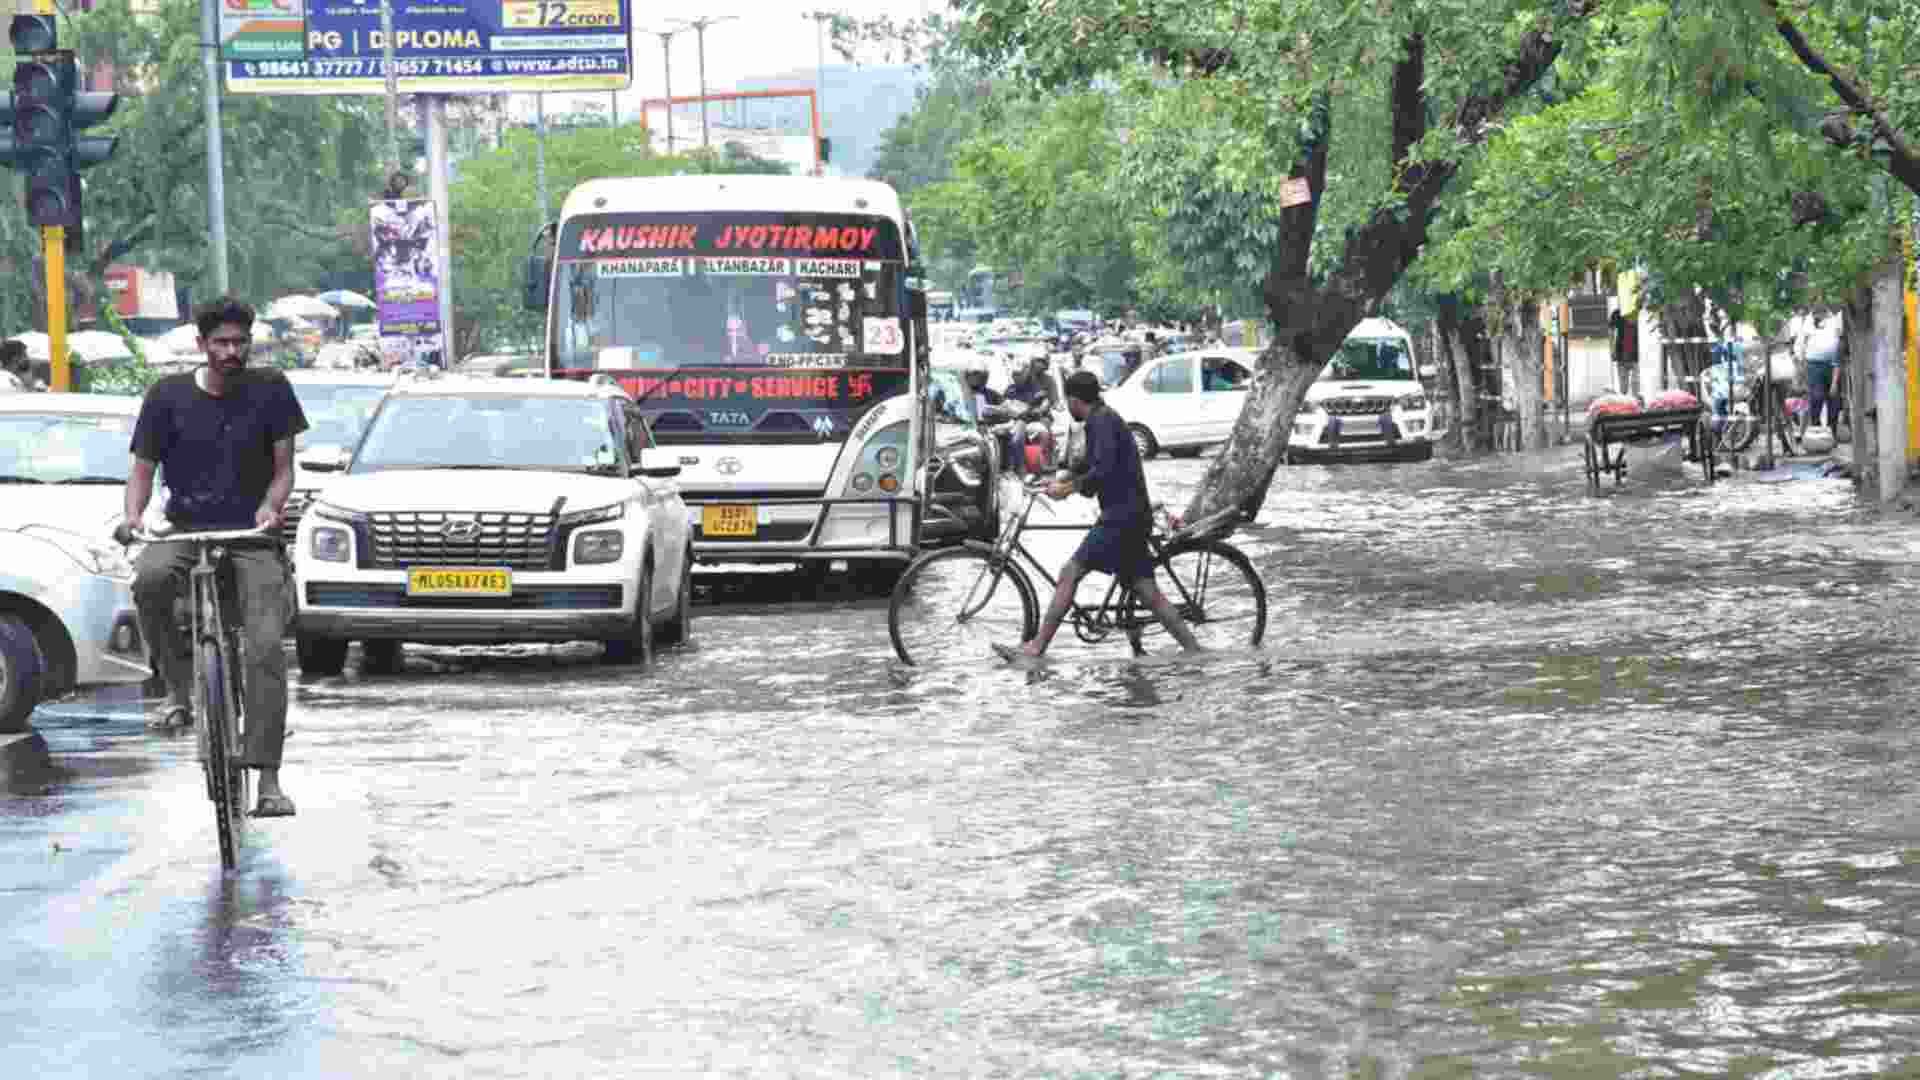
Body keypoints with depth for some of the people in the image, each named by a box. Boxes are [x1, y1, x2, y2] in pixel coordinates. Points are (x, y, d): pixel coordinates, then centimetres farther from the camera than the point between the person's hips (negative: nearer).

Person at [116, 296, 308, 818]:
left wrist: (271, 506, -16)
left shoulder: (270, 389, 1)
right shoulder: (169, 395, 1)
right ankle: (180, 688, -16)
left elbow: (283, 467, 5)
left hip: (251, 537, 0)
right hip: (185, 530, 0)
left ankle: (267, 779, -17)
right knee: (149, 579, -35)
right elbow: (143, 468, 6)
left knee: (266, 648, -18)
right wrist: (132, 516, -14)